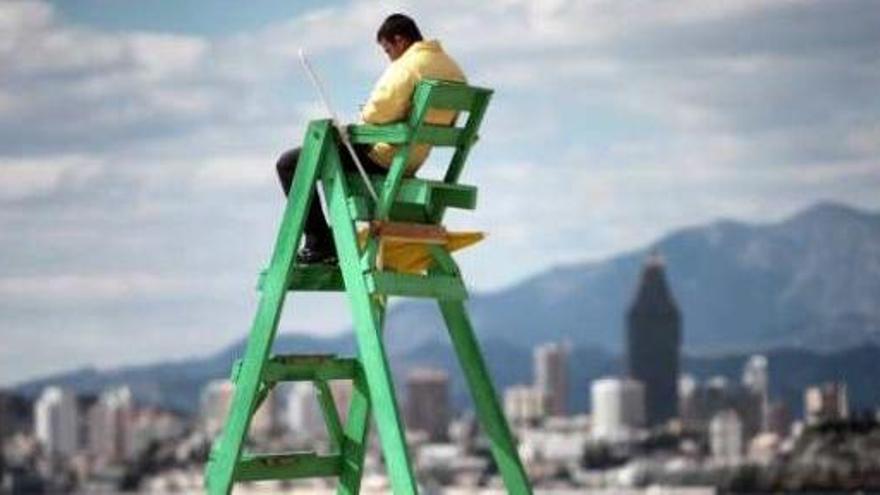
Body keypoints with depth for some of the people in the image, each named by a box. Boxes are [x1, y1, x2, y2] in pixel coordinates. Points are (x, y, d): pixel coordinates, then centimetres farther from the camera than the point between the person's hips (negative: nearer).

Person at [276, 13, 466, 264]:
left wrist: (364, 116, -3)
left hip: (381, 158, -9)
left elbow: (377, 113, -28)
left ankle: (318, 242, -5)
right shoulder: (453, 70, 9)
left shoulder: (408, 65, -18)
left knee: (289, 164, 1)